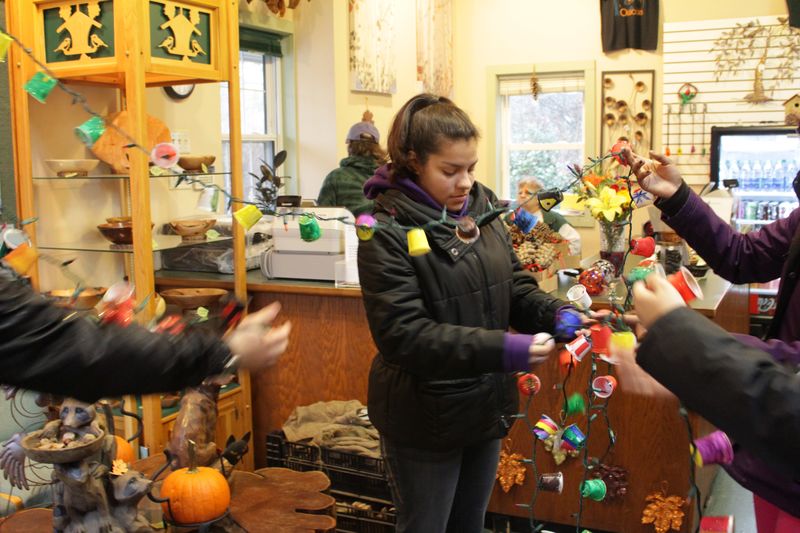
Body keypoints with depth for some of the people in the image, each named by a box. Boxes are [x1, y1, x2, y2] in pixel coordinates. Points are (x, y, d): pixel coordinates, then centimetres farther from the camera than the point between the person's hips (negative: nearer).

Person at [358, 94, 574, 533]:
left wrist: (557, 314, -16)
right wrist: (501, 350, -34)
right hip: (424, 419, -6)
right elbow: (402, 335, -27)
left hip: (486, 407, 6)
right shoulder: (389, 231, -19)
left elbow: (514, 286, 5)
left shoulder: (481, 207, 2)